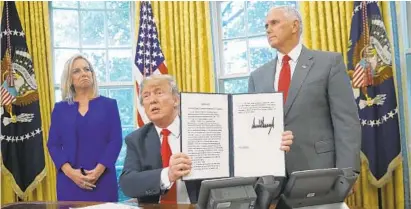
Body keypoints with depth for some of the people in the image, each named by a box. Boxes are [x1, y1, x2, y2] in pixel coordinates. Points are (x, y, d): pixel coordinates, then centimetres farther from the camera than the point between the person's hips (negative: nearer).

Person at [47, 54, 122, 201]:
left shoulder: (109, 105, 6)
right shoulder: (60, 108, 9)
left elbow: (116, 141, -1)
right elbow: (53, 144, 5)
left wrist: (99, 169, -14)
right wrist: (69, 171, -11)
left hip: (102, 179, -1)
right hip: (70, 180, 1)